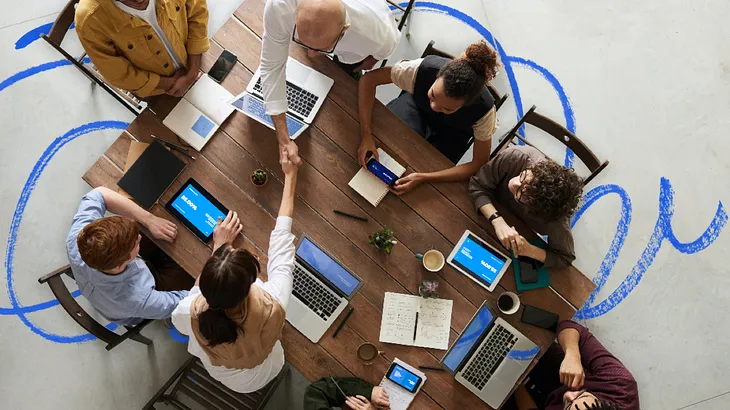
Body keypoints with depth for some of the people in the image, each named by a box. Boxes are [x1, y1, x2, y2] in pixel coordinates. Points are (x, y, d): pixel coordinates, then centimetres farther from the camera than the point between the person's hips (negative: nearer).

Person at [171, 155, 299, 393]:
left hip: (218, 374, 0)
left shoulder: (191, 313, -41)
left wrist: (219, 246, -11)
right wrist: (290, 176, -17)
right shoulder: (271, 306, -44)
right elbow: (281, 240, -29)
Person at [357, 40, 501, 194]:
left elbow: (480, 164, -29)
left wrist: (423, 178, -40)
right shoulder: (423, 68, -39)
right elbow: (369, 79, -29)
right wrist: (366, 135, -40)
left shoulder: (484, 109, -38)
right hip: (417, 105, 1)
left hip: (451, 133, 0)